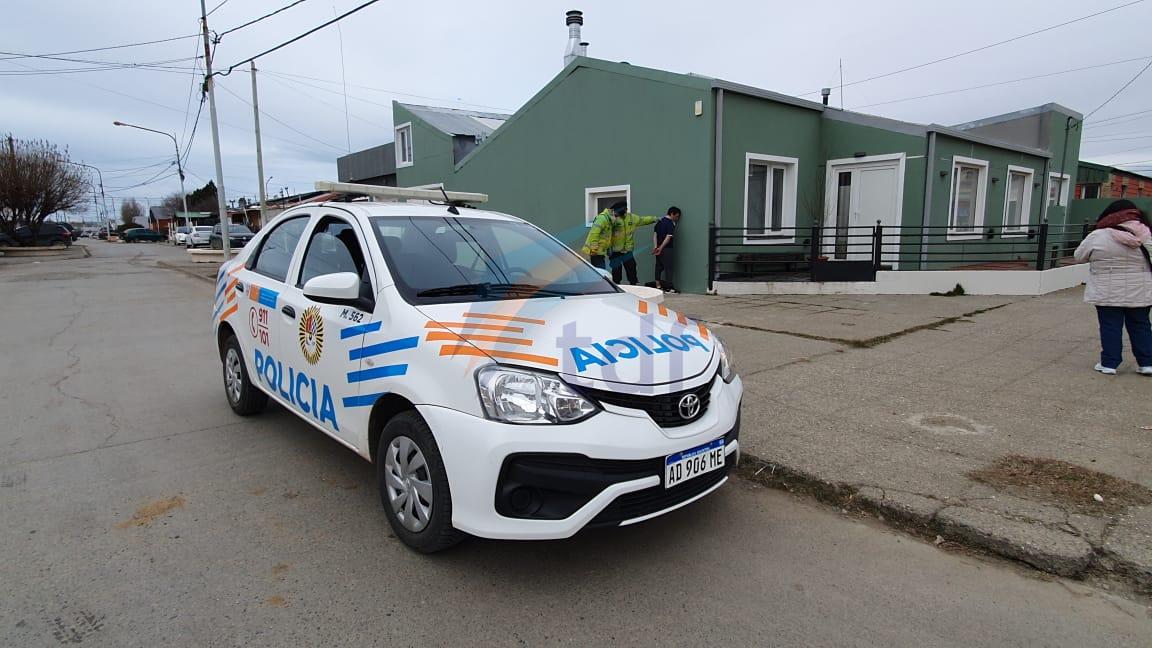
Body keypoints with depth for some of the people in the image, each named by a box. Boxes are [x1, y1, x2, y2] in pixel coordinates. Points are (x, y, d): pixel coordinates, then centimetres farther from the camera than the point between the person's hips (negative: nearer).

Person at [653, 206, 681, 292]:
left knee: (659, 266, 14)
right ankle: (669, 287, -1)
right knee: (668, 268, -3)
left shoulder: (660, 222, 12)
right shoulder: (671, 224, -11)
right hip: (666, 249, -7)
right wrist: (661, 248, -16)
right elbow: (668, 237, -18)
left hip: (659, 249, 7)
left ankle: (658, 285, 18)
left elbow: (655, 234, 7)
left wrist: (655, 246, -2)